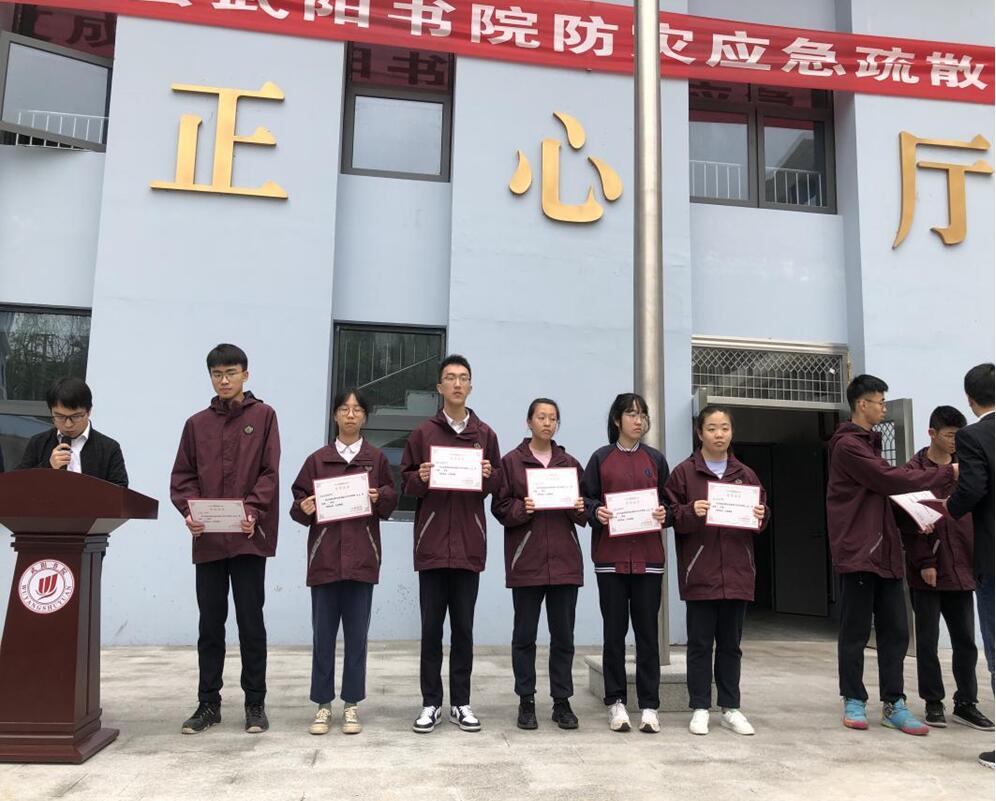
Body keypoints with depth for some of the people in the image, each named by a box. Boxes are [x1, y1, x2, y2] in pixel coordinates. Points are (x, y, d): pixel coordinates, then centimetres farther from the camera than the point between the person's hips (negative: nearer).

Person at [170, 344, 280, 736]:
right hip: (207, 538, 3)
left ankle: (255, 703, 13)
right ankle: (208, 703, 20)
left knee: (250, 621, 2)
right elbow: (183, 476, 8)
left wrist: (252, 510, -19)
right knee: (210, 623, 9)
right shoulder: (197, 424, 12)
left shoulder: (263, 416, 4)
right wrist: (189, 511, -10)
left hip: (249, 536, -3)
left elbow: (270, 472, -4)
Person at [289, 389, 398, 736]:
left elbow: (391, 501, 8)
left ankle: (352, 705, 15)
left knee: (357, 634, 4)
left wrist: (378, 498, -12)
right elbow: (299, 503, 7)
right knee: (323, 634, 5)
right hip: (324, 555, 1)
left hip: (361, 556, 0)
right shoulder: (317, 459, 7)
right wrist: (304, 509, -14)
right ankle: (323, 704, 16)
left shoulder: (376, 458, 7)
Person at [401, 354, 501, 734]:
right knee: (431, 626, 4)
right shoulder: (423, 433, 5)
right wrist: (420, 479, -16)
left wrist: (489, 475, -10)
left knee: (463, 627, 8)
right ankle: (431, 702, 14)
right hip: (432, 542, -1)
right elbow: (406, 483, 5)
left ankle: (461, 702, 17)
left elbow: (499, 485, 11)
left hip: (469, 543, 1)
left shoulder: (485, 434, 9)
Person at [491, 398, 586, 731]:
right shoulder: (511, 461, 3)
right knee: (525, 634, 5)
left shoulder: (570, 463, 12)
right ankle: (526, 702, 16)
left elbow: (583, 514, 16)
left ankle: (562, 702, 17)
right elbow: (500, 507, 0)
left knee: (563, 635, 7)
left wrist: (580, 510, -6)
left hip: (565, 560, 3)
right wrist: (522, 509, -17)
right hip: (526, 560, -2)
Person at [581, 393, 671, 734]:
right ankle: (616, 702, 15)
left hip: (648, 556, 1)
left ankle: (649, 705, 11)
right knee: (614, 630, 5)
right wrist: (596, 512, -14)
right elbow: (584, 499, 6)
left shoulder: (655, 459, 11)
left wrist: (665, 514, -7)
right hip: (610, 555, -1)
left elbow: (669, 502, 14)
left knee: (647, 630, 3)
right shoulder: (601, 458, 5)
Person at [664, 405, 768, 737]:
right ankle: (700, 708, 15)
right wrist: (691, 512, -22)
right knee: (700, 643, 5)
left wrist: (760, 516, -8)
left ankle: (731, 707, 22)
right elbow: (672, 516, -4)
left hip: (736, 572, 3)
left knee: (730, 643, 12)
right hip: (699, 572, -3)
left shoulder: (745, 474, 10)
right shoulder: (684, 472, -1)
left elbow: (760, 517, 14)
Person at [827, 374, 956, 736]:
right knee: (856, 631, 2)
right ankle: (854, 701, 13)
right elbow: (889, 478, -18)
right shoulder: (847, 445, -12)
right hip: (857, 552, -9)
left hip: (884, 550, 9)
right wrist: (946, 474, -13)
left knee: (894, 630, 7)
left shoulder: (869, 441, 19)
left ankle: (893, 704, 13)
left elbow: (880, 488, 16)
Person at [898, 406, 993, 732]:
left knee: (965, 640, 8)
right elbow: (908, 521, -8)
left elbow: (975, 514, 12)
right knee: (928, 640, 5)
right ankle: (934, 703, 16)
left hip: (961, 570, 4)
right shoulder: (914, 470, -5)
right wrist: (923, 563, -13)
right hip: (927, 570, -4)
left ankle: (966, 703, 20)